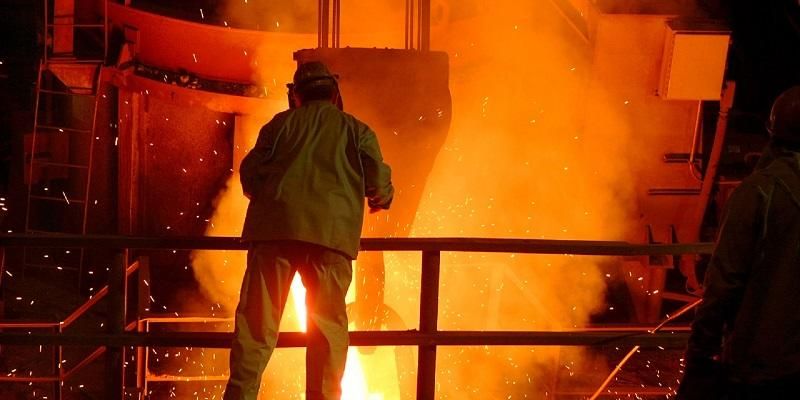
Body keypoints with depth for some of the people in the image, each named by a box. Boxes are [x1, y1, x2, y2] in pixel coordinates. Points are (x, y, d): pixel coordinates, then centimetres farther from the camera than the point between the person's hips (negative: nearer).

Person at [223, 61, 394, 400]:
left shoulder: (282, 123, 16)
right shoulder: (356, 129, 16)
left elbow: (251, 172, 8)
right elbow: (377, 179, 5)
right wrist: (383, 198, 26)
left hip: (276, 227, 0)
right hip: (331, 231, 0)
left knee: (257, 319, 0)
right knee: (329, 324, 5)